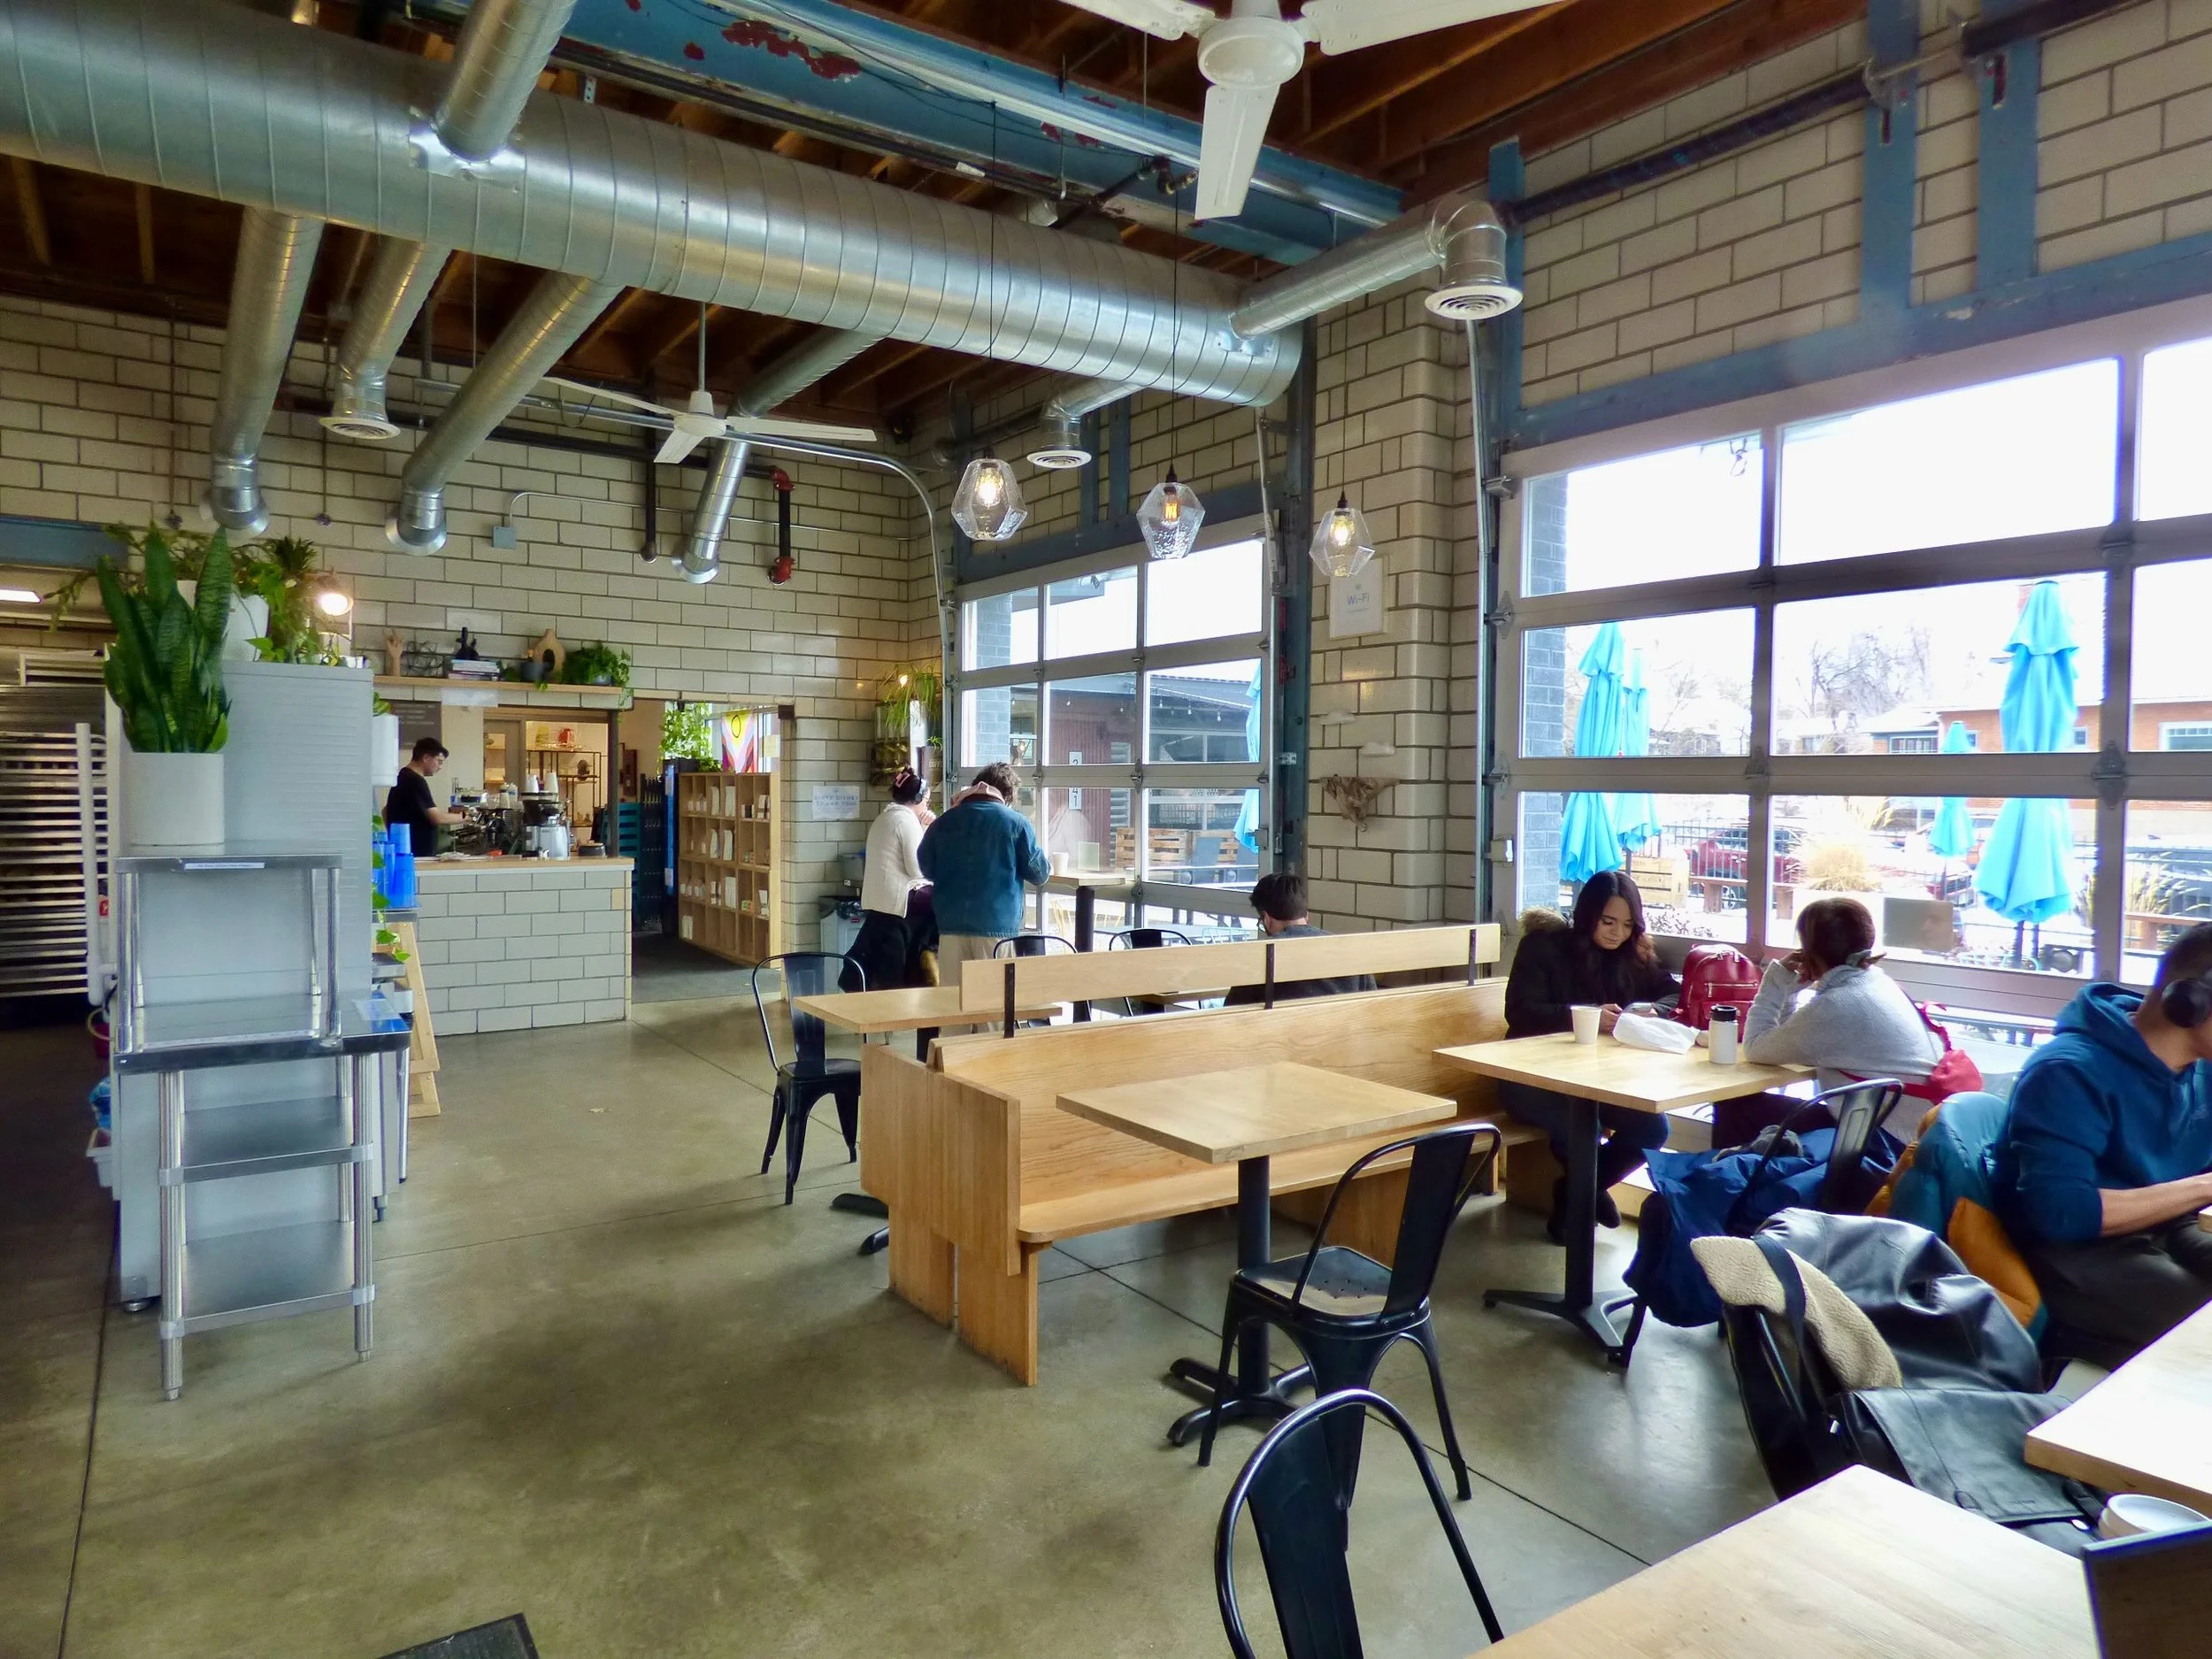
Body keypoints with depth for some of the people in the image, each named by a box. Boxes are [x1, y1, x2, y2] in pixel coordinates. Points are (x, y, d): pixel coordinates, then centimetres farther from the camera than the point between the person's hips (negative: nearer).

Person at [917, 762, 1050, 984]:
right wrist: (1048, 865, 21)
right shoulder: (1016, 823, -5)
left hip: (951, 924, 3)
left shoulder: (944, 821, 7)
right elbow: (1039, 874, 2)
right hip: (997, 925, -3)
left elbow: (927, 868, 19)